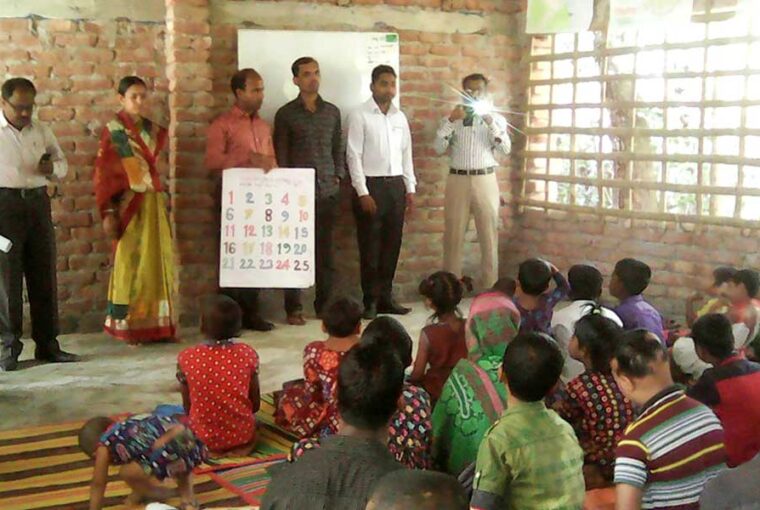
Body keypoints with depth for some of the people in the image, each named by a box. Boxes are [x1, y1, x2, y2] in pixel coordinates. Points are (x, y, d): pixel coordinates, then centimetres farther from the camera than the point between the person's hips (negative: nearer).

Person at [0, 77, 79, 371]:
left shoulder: (41, 131, 13)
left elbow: (63, 164, 20)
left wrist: (53, 168, -3)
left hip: (38, 203, 5)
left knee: (44, 275, 6)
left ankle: (47, 344, 15)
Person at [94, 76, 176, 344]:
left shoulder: (154, 130, 11)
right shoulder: (113, 131, -4)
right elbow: (103, 174, -7)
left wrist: (164, 201, 13)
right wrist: (108, 212, -13)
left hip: (155, 204, 5)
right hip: (129, 206, -5)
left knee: (159, 263, 6)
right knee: (131, 264, -1)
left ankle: (159, 325, 15)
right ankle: (130, 328, 7)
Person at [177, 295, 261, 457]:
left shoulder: (186, 358, -13)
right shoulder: (248, 354, -10)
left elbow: (187, 407, -2)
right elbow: (255, 405, -1)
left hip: (203, 437, -2)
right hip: (242, 434, 2)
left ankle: (211, 449, 10)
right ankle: (240, 446, 9)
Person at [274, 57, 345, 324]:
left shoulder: (332, 112, 12)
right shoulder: (286, 114, 2)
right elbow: (280, 154, 1)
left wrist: (338, 175, 6)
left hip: (328, 191, 3)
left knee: (325, 251, 7)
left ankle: (323, 304, 15)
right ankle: (293, 308, 4)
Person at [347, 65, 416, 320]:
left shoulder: (400, 117, 11)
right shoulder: (360, 115, -5)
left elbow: (406, 154, 14)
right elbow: (353, 155, -9)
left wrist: (410, 189, 9)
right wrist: (363, 193, -14)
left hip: (396, 185, 5)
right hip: (371, 185, -5)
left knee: (392, 245, 8)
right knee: (370, 246, 0)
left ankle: (385, 297, 18)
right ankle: (370, 301, 8)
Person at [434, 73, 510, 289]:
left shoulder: (496, 119, 9)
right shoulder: (451, 118, 9)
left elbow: (505, 149, -5)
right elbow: (439, 148, -4)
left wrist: (490, 123, -14)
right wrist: (451, 121, -13)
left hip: (485, 180, 0)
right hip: (458, 180, 0)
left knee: (489, 235, 3)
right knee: (453, 235, 2)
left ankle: (491, 286, 11)